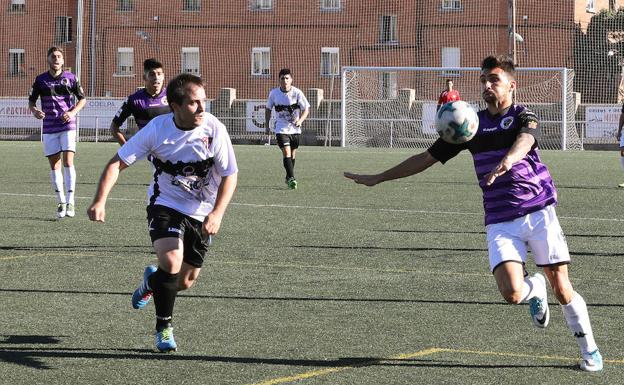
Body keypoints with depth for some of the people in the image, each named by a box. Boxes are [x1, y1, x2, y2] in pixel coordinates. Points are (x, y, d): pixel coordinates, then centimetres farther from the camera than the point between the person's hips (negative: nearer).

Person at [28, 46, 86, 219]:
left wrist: (73, 112, -11)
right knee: (54, 164, 4)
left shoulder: (70, 78, 0)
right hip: (49, 127, 2)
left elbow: (82, 99, 6)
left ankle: (70, 201, -10)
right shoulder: (40, 80, 3)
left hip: (68, 126, -2)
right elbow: (31, 101, 9)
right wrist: (34, 111, -14)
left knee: (68, 161, -13)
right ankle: (61, 202, 14)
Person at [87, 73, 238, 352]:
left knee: (184, 282, 7)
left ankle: (153, 281, 44)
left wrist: (217, 213, -24)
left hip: (201, 213, 2)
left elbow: (230, 175, -10)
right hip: (164, 205, -2)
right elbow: (118, 163, -12)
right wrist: (100, 201, -25)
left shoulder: (214, 130, -18)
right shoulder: (157, 128, -18)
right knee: (171, 261, -26)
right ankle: (164, 328, -5)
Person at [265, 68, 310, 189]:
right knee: (286, 153, -17)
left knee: (292, 155, 12)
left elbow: (306, 109, -7)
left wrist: (300, 120, -25)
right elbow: (268, 109, 9)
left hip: (295, 129, 1)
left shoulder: (297, 93, -11)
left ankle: (289, 178, 30)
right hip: (281, 128, -1)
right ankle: (291, 178, -21)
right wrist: (267, 126, 9)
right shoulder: (274, 93, -6)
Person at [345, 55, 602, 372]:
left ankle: (589, 349, 19)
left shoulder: (523, 117, -3)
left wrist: (508, 159, -52)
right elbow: (427, 158, 13)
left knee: (562, 289, -3)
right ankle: (534, 289, 19)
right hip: (500, 222, 2)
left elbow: (524, 140, -28)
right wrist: (378, 178, 11)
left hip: (538, 211, -2)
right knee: (512, 292, -19)